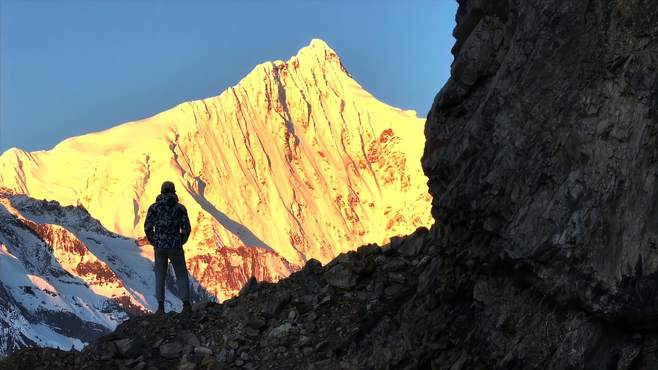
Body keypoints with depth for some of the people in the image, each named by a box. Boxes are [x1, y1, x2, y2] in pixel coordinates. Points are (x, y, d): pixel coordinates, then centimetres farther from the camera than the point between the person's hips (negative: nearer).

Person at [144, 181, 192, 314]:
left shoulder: (154, 207, 1)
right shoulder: (180, 208, -1)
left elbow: (147, 228, -4)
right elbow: (186, 229, -4)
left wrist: (154, 242, 11)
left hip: (159, 247, 1)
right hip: (175, 248, -1)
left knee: (160, 277, 10)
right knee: (182, 275, 11)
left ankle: (161, 307, 1)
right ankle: (186, 304, 0)